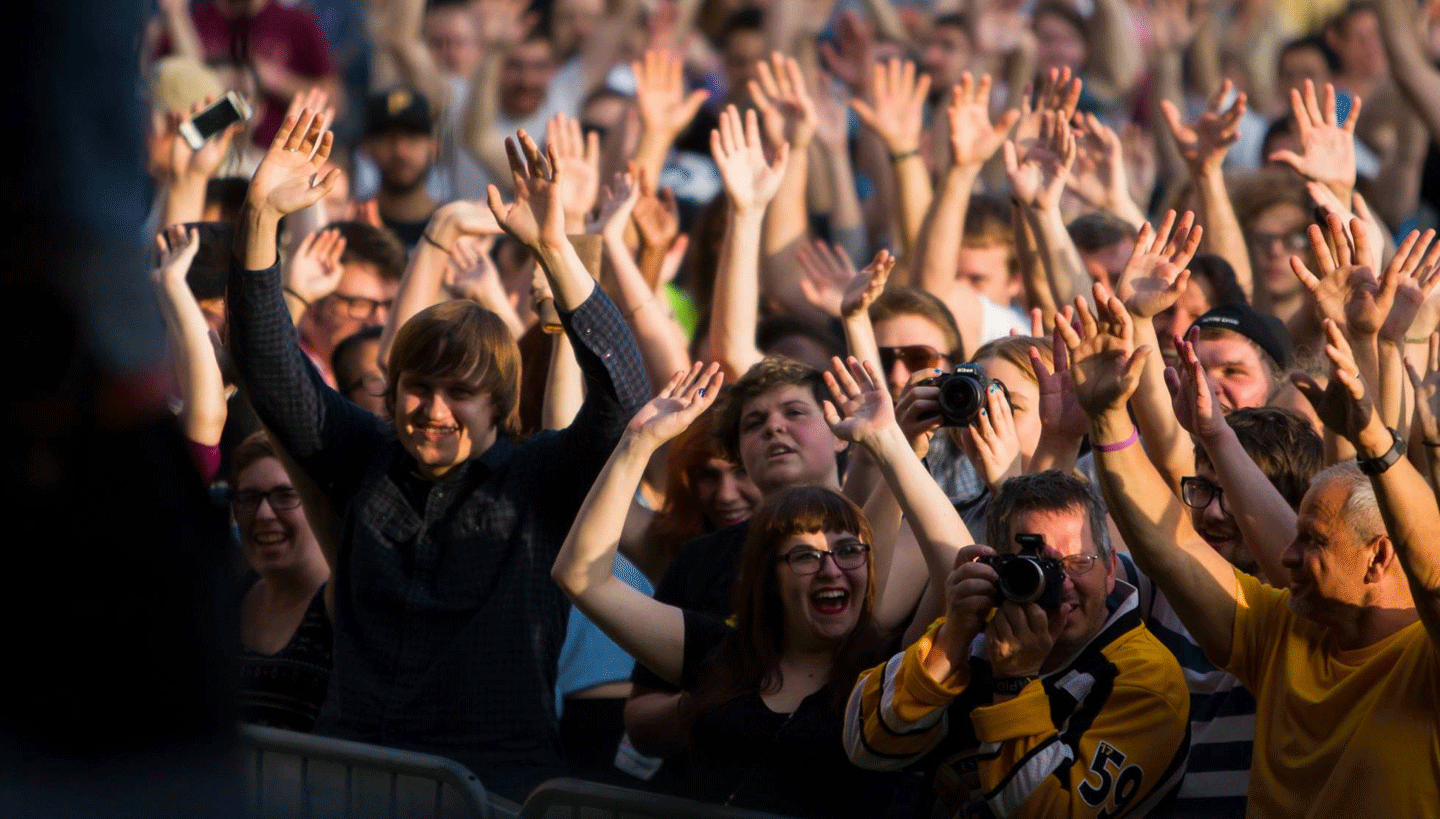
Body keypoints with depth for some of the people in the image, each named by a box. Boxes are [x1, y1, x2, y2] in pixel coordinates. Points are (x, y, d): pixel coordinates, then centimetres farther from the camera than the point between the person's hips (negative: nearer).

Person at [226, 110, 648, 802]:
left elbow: (622, 396, -11)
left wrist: (552, 247, -20)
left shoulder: (539, 478, 4)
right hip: (350, 769, 3)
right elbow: (269, 363, 12)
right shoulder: (365, 460, 15)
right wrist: (260, 216, 0)